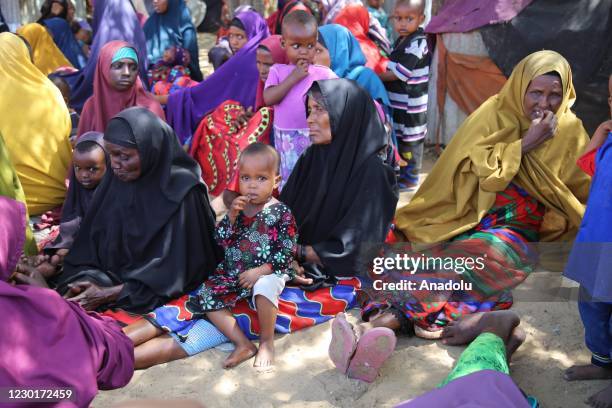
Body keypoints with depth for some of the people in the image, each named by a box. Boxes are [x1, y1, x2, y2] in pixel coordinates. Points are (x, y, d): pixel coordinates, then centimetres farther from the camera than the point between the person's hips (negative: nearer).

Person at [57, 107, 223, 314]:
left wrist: (111, 294, -18)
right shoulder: (114, 182, -1)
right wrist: (79, 282, -15)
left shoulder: (181, 191, -16)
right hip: (112, 280, 5)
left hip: (160, 296, -5)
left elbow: (174, 269, -16)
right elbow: (89, 244, 3)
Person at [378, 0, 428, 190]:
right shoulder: (401, 40, 9)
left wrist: (376, 77, -10)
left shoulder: (416, 43, -19)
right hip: (399, 102, 9)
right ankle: (399, 171, 36)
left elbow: (400, 73, -21)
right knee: (397, 138, 21)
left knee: (410, 142, 2)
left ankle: (410, 178, 14)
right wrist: (383, 72, 1)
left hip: (411, 105, -9)